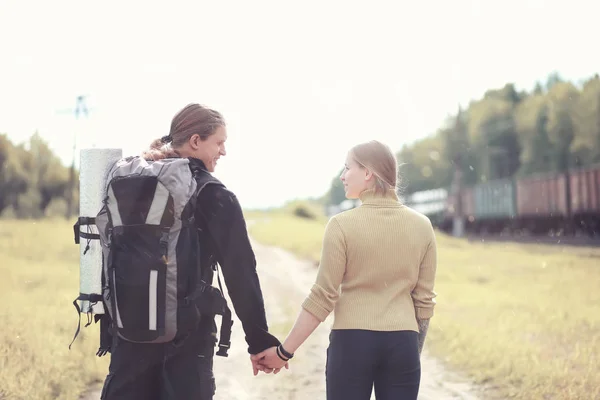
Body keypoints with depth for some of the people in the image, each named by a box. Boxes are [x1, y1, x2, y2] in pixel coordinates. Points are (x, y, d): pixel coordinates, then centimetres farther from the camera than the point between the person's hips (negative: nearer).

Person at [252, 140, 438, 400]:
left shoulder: (342, 225, -7)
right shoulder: (421, 225, 3)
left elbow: (323, 297, -8)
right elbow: (424, 298, 6)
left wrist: (284, 351, -2)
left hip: (352, 341, -2)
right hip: (402, 342, 2)